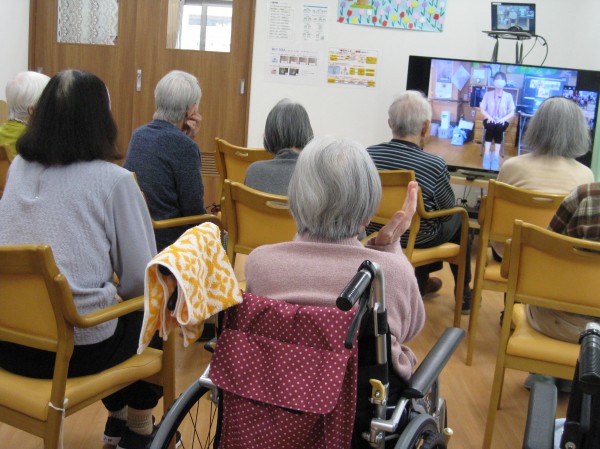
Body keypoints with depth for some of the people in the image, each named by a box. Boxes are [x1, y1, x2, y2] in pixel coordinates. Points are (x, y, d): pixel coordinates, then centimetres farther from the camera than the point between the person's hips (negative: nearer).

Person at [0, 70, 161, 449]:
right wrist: (116, 292, 11)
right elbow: (141, 278, -11)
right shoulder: (114, 180, -12)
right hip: (78, 348, -5)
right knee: (150, 317, 24)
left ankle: (117, 419, 48)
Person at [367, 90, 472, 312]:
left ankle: (422, 281, 46)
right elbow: (448, 208, -8)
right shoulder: (434, 165, -26)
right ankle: (463, 295, 37)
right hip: (417, 240, -5)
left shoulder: (368, 155, -15)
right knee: (459, 218, 25)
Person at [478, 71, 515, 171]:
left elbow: (512, 112, 0)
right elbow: (482, 109, 3)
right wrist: (489, 117, -16)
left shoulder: (508, 96, 3)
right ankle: (487, 153, -38)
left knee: (499, 127, -35)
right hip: (489, 119, 0)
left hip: (502, 121, 0)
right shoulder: (488, 94, 5)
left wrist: (503, 119, -18)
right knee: (491, 126, -35)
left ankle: (496, 155, -38)